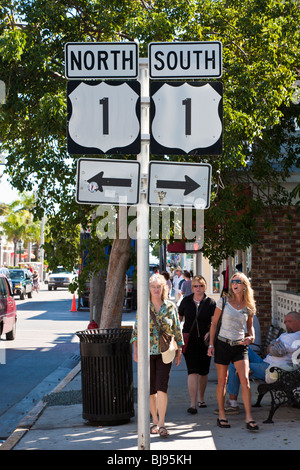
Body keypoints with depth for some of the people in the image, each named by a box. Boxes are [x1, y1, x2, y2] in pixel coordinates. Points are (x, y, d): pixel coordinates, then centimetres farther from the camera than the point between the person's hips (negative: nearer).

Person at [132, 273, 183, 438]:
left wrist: (179, 351, 7)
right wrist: (135, 350, 1)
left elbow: (177, 330, 8)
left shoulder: (170, 306, 3)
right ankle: (155, 421, 19)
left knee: (162, 387, -10)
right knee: (151, 388, 6)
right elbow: (136, 329, 6)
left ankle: (161, 424, -7)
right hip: (147, 352, 1)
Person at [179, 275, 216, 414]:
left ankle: (201, 398, 33)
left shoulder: (210, 303, -1)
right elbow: (179, 318, 14)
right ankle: (193, 404, -14)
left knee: (203, 371, 11)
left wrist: (210, 332, -26)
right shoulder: (186, 301, 3)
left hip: (205, 341, 1)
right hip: (189, 340, -1)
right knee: (193, 371, -12)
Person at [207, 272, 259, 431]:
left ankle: (249, 418, -12)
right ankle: (221, 415, 20)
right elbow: (214, 323, 4)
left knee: (245, 379, -12)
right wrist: (211, 344, -2)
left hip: (240, 346, 1)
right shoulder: (223, 302, -1)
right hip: (223, 344, -1)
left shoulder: (249, 306, 5)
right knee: (222, 381, 6)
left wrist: (251, 337, -5)